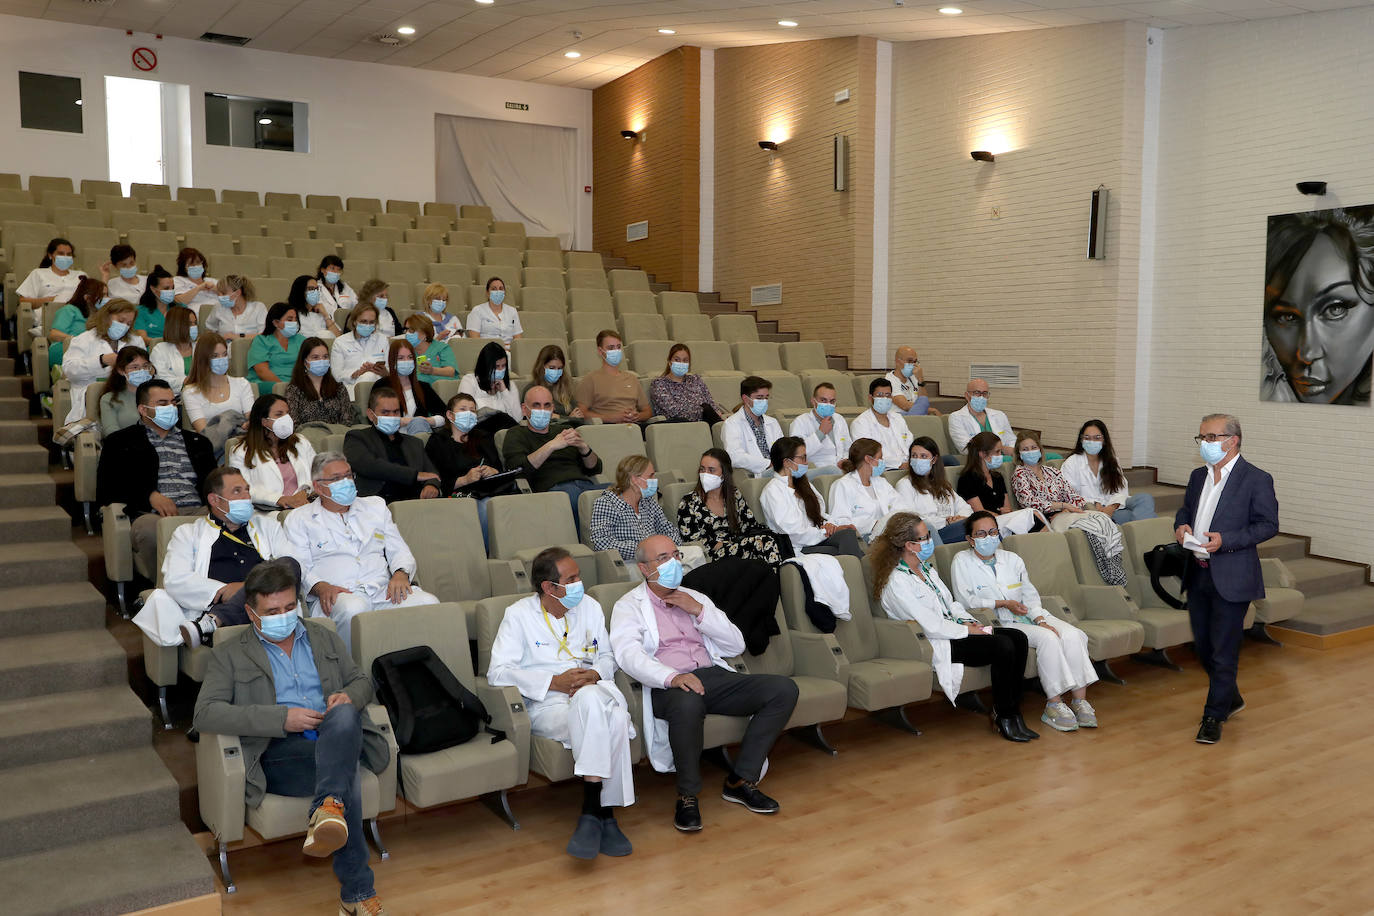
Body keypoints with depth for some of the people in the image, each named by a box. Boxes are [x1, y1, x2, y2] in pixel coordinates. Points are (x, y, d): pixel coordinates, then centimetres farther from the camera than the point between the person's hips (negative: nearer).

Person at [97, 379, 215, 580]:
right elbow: (106, 489, 9)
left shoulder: (197, 442, 32)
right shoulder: (121, 442, 22)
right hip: (153, 514, -2)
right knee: (150, 530, -41)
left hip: (198, 511, 2)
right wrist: (150, 495, -8)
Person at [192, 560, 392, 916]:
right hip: (279, 754, -3)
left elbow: (362, 680, 26)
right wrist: (281, 718, -15)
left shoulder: (324, 638, 24)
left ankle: (327, 811, -51)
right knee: (344, 770, -36)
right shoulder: (230, 654, 11)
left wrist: (350, 696, -3)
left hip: (336, 740, 3)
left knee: (344, 715, -36)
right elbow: (205, 713, -3)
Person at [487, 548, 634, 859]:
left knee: (617, 718, -34)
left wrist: (594, 674, -5)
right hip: (547, 704, -4)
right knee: (593, 705, -37)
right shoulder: (519, 615, 3)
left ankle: (594, 812, -25)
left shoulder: (590, 607, 19)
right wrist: (554, 682, -15)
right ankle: (603, 814, -33)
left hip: (596, 691, 4)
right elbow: (497, 672, -6)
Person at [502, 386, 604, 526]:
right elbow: (518, 469, -4)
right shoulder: (516, 434, 18)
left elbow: (595, 469, 22)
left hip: (586, 484, 5)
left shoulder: (564, 430, 31)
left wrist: (583, 447, 2)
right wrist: (551, 445, -11)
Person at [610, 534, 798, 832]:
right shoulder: (629, 606, 8)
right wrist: (672, 677, -30)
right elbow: (628, 655, -12)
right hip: (668, 685, -6)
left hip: (714, 676, 6)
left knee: (784, 688, -14)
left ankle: (742, 779, -8)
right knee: (687, 702, -41)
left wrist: (698, 611, 2)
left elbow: (736, 645, 16)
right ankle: (687, 796, -20)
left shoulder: (695, 598, 24)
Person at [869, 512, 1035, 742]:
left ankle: (1012, 712, -6)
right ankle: (1003, 719, -10)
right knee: (1003, 647, -23)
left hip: (952, 631, 9)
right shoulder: (897, 582, -15)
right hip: (934, 645, -9)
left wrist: (968, 620, 1)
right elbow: (930, 626, -18)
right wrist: (968, 631, -11)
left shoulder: (926, 568, 15)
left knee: (1018, 638, -8)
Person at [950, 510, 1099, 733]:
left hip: (1029, 616, 6)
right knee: (1048, 638, -31)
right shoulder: (962, 561, 1)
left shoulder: (1012, 559, 17)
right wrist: (1003, 603, -11)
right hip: (999, 624, -6)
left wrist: (1040, 619, -7)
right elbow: (964, 601, -7)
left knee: (1073, 635, -21)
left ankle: (1080, 701, -20)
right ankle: (1054, 704, -25)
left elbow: (1030, 593, 12)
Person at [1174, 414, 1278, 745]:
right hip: (1198, 574, 7)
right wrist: (1181, 524, 0)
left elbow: (1268, 525, -11)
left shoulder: (1257, 479, -9)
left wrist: (1225, 540, -22)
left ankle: (1213, 717, 11)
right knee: (1203, 646, 16)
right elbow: (1186, 508, 24)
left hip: (1231, 578, -7)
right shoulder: (1198, 476, 11)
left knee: (1223, 651, 0)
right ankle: (1230, 698, 38)